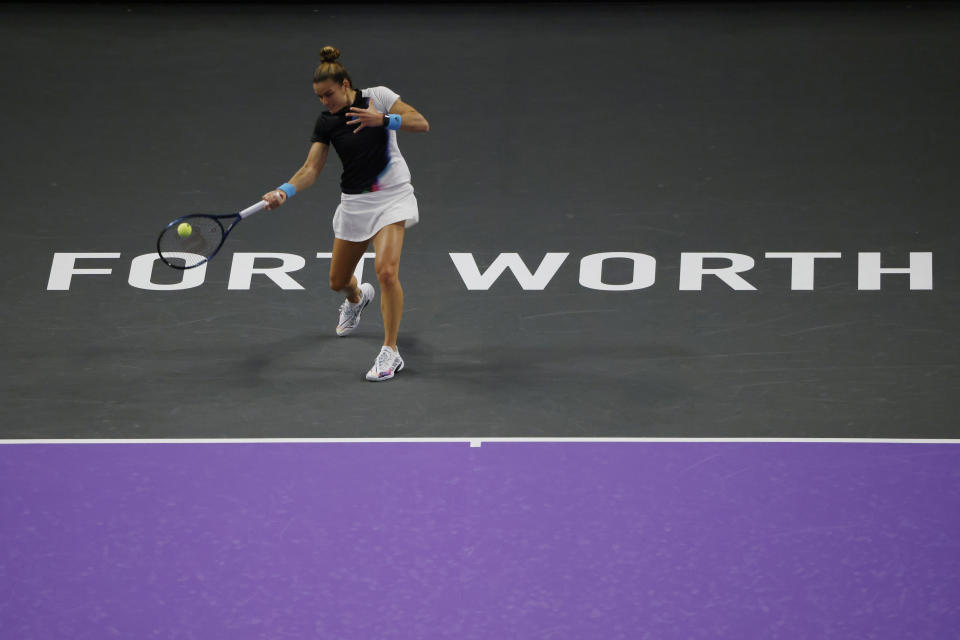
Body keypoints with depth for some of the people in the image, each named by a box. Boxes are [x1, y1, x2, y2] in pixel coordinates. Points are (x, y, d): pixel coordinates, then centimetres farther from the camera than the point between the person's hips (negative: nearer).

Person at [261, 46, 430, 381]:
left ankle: (390, 352, -13)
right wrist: (284, 191, -25)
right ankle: (357, 297, 54)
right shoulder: (326, 122, -2)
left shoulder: (378, 96, -9)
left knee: (386, 269, -24)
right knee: (338, 281, 14)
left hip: (392, 196, -5)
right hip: (355, 201, 5)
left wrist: (383, 119, -29)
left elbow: (421, 123, -14)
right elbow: (311, 168, -7)